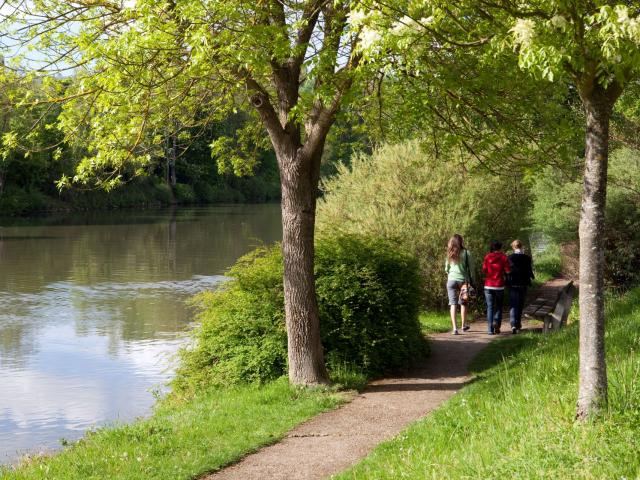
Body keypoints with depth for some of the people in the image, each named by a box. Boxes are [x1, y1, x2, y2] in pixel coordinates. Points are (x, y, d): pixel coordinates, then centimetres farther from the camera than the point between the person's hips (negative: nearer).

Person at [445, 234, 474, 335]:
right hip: (463, 280, -1)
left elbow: (446, 269, 11)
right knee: (463, 303, 15)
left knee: (453, 304, -1)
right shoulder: (466, 253, -4)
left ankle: (455, 328, -11)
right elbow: (471, 268, -3)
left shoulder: (450, 254, 3)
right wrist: (471, 280, 6)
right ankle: (464, 326, 27)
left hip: (452, 280, 1)